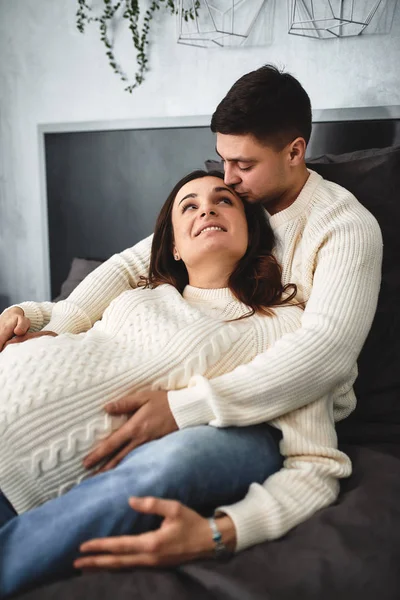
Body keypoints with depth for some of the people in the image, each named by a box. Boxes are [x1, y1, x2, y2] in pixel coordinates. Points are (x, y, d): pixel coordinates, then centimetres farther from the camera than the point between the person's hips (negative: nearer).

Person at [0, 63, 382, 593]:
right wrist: (56, 329, -17)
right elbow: (132, 264, 2)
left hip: (298, 413, -5)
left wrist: (184, 407, -38)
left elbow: (326, 349, -30)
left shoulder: (348, 227, -14)